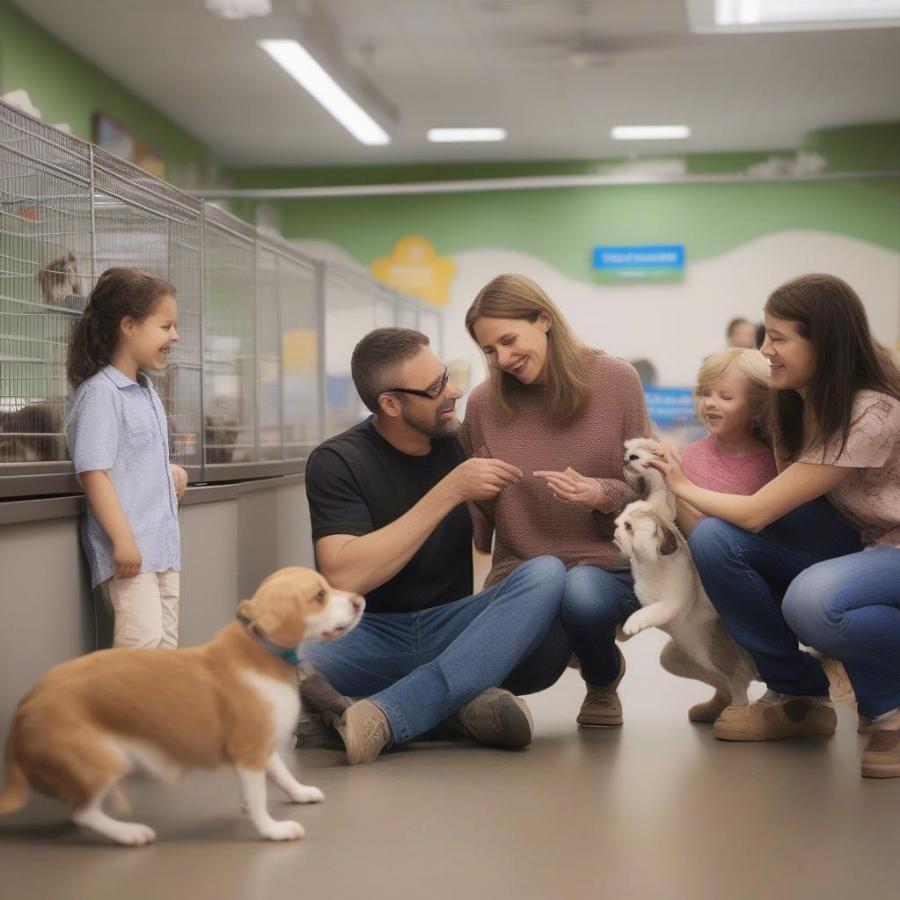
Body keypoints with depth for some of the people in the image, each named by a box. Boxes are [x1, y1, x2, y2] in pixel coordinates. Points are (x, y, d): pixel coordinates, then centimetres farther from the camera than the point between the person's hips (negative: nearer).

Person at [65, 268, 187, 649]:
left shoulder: (148, 393, 16)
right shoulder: (100, 393, -10)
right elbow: (92, 472, -17)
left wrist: (171, 472, 10)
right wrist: (122, 540, -21)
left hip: (163, 547, 9)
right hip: (127, 549, -9)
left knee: (165, 644, 8)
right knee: (143, 641, -18)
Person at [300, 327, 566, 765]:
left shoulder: (461, 441, 5)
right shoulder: (337, 462, -7)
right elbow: (343, 577, -22)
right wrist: (448, 492, -25)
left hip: (454, 628, 3)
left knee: (548, 572, -26)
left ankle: (384, 717, -35)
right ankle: (459, 703, -28)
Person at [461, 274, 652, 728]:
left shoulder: (616, 380, -3)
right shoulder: (484, 402, 0)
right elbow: (476, 518, 10)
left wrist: (601, 494, -20)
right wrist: (470, 488, -13)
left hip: (605, 564, -1)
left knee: (582, 592, -38)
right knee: (521, 672, -29)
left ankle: (604, 679, 1)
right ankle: (564, 638, 14)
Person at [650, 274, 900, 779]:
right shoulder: (796, 401, -1)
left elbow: (756, 512, -23)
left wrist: (683, 486, -8)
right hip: (855, 545, 8)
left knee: (813, 600, -40)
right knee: (714, 540, -15)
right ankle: (800, 697, 2)